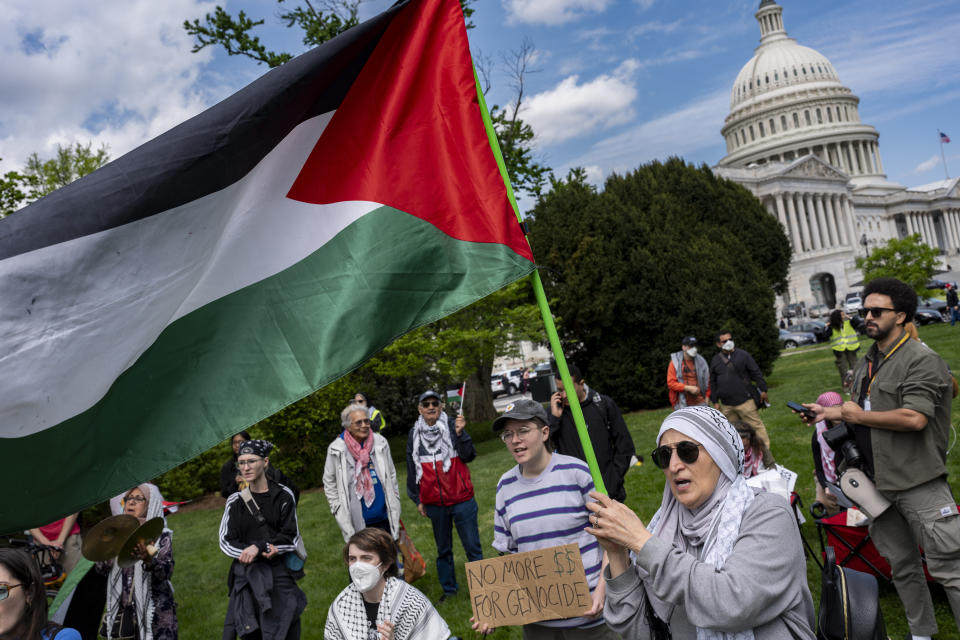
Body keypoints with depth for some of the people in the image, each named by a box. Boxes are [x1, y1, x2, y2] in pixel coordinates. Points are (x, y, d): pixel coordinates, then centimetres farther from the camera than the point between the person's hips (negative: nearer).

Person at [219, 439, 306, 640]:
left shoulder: (283, 495, -1)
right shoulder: (235, 501, 6)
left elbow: (291, 538, -3)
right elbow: (226, 542, 2)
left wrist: (258, 546, -16)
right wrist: (264, 551, -12)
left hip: (280, 574, -1)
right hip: (246, 576, 2)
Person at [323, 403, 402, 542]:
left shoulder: (380, 442, 0)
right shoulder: (336, 450, -8)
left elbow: (392, 476, 9)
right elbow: (329, 485, 2)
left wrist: (395, 511, 9)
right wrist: (339, 510, -1)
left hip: (384, 517, 3)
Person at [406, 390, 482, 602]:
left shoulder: (453, 427, -3)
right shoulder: (414, 434, 5)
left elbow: (468, 456, -12)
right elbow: (412, 469, 11)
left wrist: (460, 434, -26)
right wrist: (417, 499, 11)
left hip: (462, 499, -3)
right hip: (434, 503, 3)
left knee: (472, 547, 3)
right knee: (443, 549, 16)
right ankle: (449, 588, 31)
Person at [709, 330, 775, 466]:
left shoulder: (743, 355, 0)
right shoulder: (715, 360, 11)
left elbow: (756, 373, 1)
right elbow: (713, 383, 15)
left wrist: (763, 390, -3)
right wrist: (715, 401, 12)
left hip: (745, 401, -4)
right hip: (726, 406, 4)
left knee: (757, 427, -4)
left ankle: (769, 462, 2)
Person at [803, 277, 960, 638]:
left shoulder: (921, 360, -12)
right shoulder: (866, 363, 15)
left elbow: (914, 418, -25)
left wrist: (859, 416, -14)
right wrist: (831, 413, 9)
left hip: (919, 484, -8)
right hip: (879, 483, 8)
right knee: (901, 566, 19)